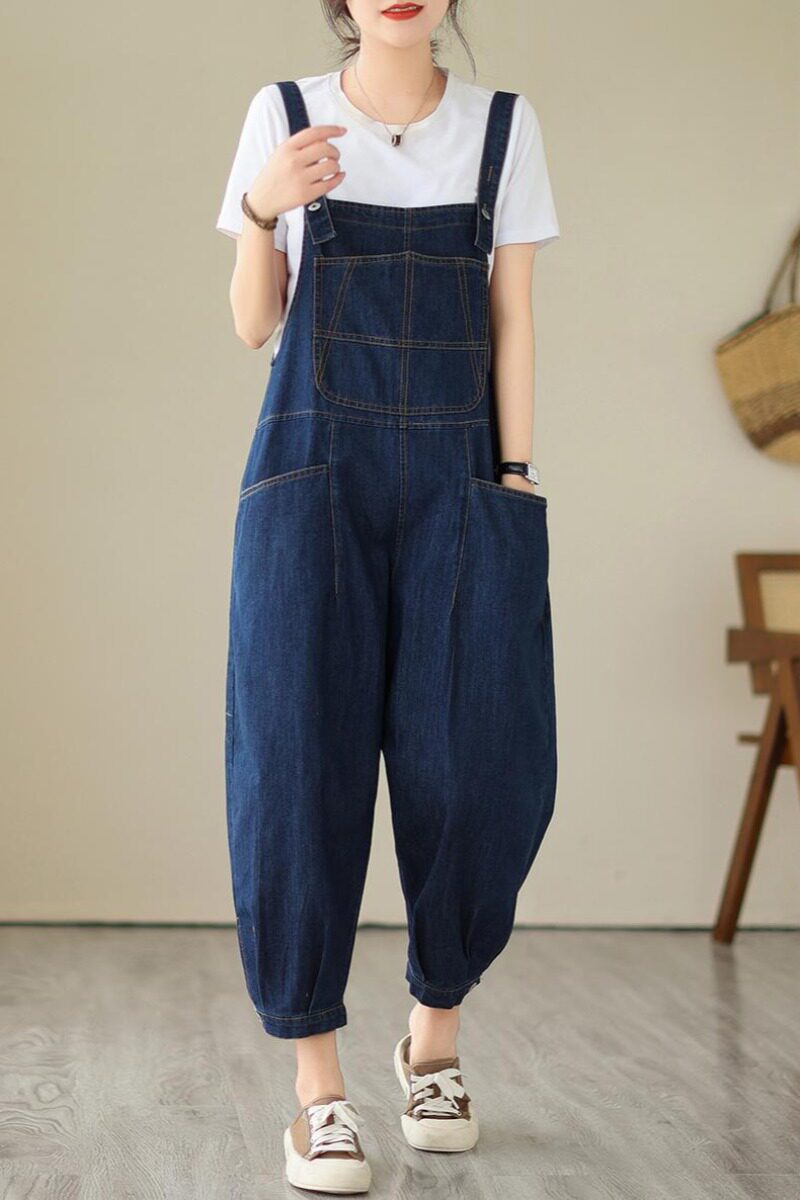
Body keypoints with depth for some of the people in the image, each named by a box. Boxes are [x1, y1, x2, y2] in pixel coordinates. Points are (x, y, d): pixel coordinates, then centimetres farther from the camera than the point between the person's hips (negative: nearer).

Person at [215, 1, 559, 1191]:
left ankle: (437, 1029, 16)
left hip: (456, 479, 1)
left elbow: (514, 318, 7)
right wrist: (262, 206, -11)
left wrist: (516, 480, 0)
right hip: (314, 468, -1)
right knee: (301, 761, -11)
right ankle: (318, 1081, -4)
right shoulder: (286, 114, 7)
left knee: (478, 766, -8)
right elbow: (253, 325, 6)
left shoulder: (504, 123, 9)